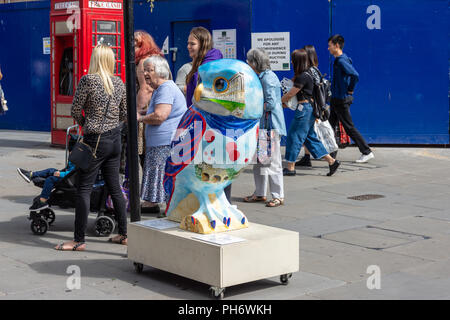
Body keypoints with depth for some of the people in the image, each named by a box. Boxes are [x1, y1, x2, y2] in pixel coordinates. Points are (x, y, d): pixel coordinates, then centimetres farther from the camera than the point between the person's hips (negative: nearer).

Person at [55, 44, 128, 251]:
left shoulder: (88, 80, -12)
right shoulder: (118, 83, 6)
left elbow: (76, 110, -7)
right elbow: (124, 113, 14)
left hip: (95, 141, -6)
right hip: (115, 139, 7)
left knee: (83, 189, -1)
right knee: (114, 187, 14)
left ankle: (79, 240, 1)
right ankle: (123, 234, 20)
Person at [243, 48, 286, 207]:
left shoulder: (268, 78, -15)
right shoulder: (261, 77, 16)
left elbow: (271, 103, -21)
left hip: (270, 125, -10)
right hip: (261, 125, 10)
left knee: (272, 161, -6)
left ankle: (278, 196, 0)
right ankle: (260, 193, 22)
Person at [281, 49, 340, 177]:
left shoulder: (303, 77, -17)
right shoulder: (306, 74, 13)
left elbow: (290, 94, -14)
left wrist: (280, 101, 3)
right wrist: (285, 102, 13)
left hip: (304, 108, -10)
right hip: (308, 108, 10)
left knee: (294, 136, -2)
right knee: (310, 137, 13)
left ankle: (290, 167, 4)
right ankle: (331, 161, 12)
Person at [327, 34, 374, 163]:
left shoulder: (341, 61, -19)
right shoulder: (338, 60, 11)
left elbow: (355, 75, -31)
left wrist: (350, 90, -18)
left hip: (341, 100, -10)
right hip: (336, 99, 10)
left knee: (349, 128, -4)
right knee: (330, 126, 14)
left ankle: (367, 152, 2)